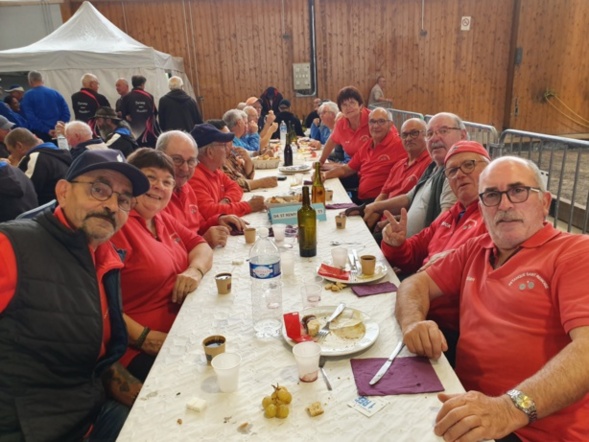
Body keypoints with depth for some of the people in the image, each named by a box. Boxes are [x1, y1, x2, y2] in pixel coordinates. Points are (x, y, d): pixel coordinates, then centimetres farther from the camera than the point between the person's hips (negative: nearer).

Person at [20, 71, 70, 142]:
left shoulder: (28, 95, -2)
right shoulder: (55, 93, 8)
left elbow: (30, 117, -12)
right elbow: (66, 112, 1)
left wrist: (47, 130, -13)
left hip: (39, 133, -3)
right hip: (56, 133, 3)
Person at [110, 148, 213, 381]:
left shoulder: (163, 219, 13)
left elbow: (201, 246, 17)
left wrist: (195, 270, -5)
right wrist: (142, 337, -22)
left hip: (184, 333, 9)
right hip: (143, 351, -8)